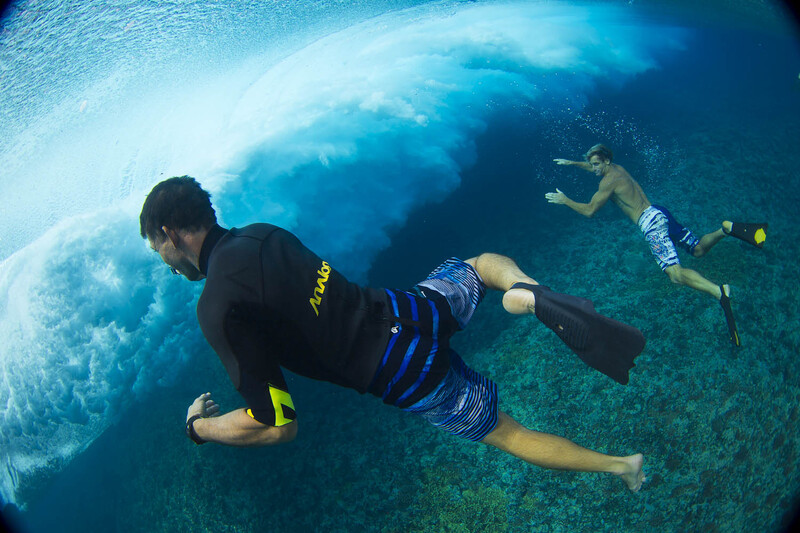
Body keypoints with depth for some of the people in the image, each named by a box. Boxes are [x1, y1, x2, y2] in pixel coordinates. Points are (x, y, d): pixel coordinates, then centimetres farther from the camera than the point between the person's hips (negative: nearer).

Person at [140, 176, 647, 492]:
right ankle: (530, 293, -1)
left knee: (508, 432, 15)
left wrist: (199, 426, 2)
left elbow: (275, 426, -16)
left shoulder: (218, 309, -18)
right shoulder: (260, 231, 6)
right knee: (482, 263, 32)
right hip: (412, 309, 6)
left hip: (409, 376, -6)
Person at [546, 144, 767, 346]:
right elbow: (594, 167, 44)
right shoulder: (617, 169, 20)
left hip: (652, 222, -9)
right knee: (698, 249, 17)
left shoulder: (608, 181, -7)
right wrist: (572, 163, 47)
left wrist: (565, 200, 3)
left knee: (675, 273, -24)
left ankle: (718, 291, -43)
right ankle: (726, 229, -10)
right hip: (659, 213, 9)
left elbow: (589, 211, -7)